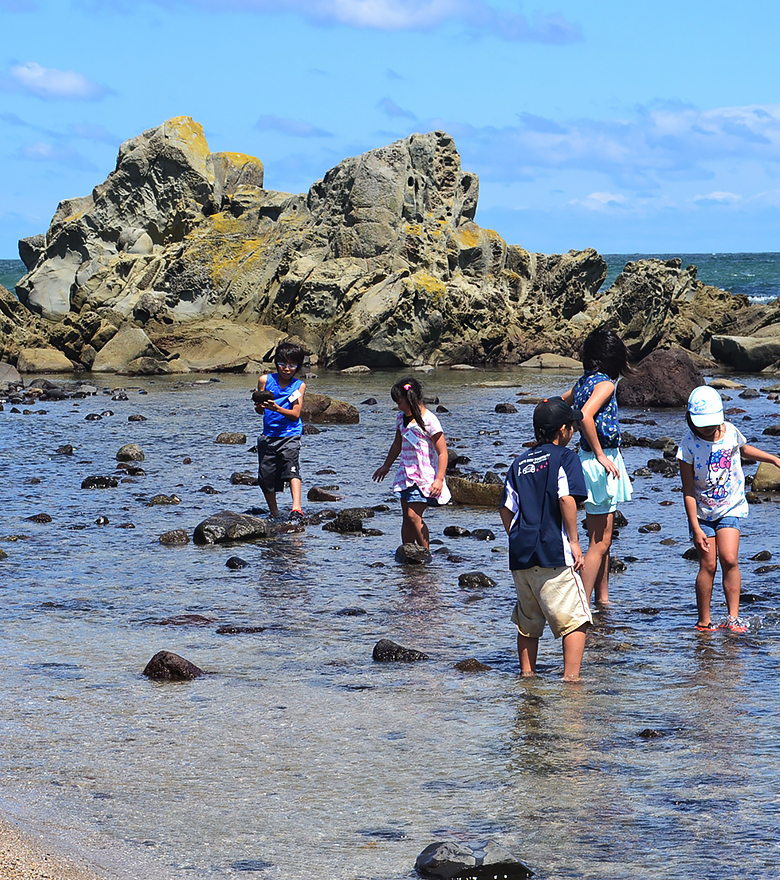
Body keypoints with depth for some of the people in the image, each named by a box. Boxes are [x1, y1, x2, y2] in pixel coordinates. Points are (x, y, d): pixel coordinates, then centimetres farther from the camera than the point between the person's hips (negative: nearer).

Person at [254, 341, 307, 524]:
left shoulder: (299, 385, 0)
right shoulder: (265, 380, 4)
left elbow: (295, 414, -8)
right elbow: (259, 410, 7)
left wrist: (277, 408, -26)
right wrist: (259, 405, -18)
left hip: (290, 435, -3)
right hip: (268, 435, 3)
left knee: (291, 467, -25)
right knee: (266, 476, 6)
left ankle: (296, 509, -37)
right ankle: (274, 514, 26)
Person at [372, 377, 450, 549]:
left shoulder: (429, 421, -14)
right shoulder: (402, 418, 9)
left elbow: (442, 453, -14)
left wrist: (439, 479, -21)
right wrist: (386, 466, 35)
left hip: (425, 476, -7)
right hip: (407, 475, 7)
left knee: (413, 516, -15)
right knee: (406, 518, 6)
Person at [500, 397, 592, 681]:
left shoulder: (520, 463, 16)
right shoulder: (564, 457, -2)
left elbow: (506, 510, 12)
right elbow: (566, 498, -16)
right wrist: (574, 541, -11)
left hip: (520, 556, 7)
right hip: (553, 554, -6)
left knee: (528, 623, 18)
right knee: (575, 619, -5)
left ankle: (527, 676, 22)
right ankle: (571, 678, -14)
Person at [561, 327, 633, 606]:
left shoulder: (584, 381, 8)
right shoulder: (605, 384, -16)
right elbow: (586, 416, -31)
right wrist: (600, 455, -23)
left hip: (597, 459, 9)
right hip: (601, 462, -9)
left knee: (602, 541, 17)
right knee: (599, 543, -6)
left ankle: (603, 599, 24)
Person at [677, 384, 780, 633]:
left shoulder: (730, 431, -5)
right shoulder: (688, 445, -16)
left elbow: (744, 449, 22)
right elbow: (688, 490, -14)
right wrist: (696, 528, -16)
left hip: (730, 508, 2)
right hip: (702, 512, -2)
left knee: (729, 559, -13)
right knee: (708, 565, -6)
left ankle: (733, 617, -8)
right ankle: (704, 622, 5)